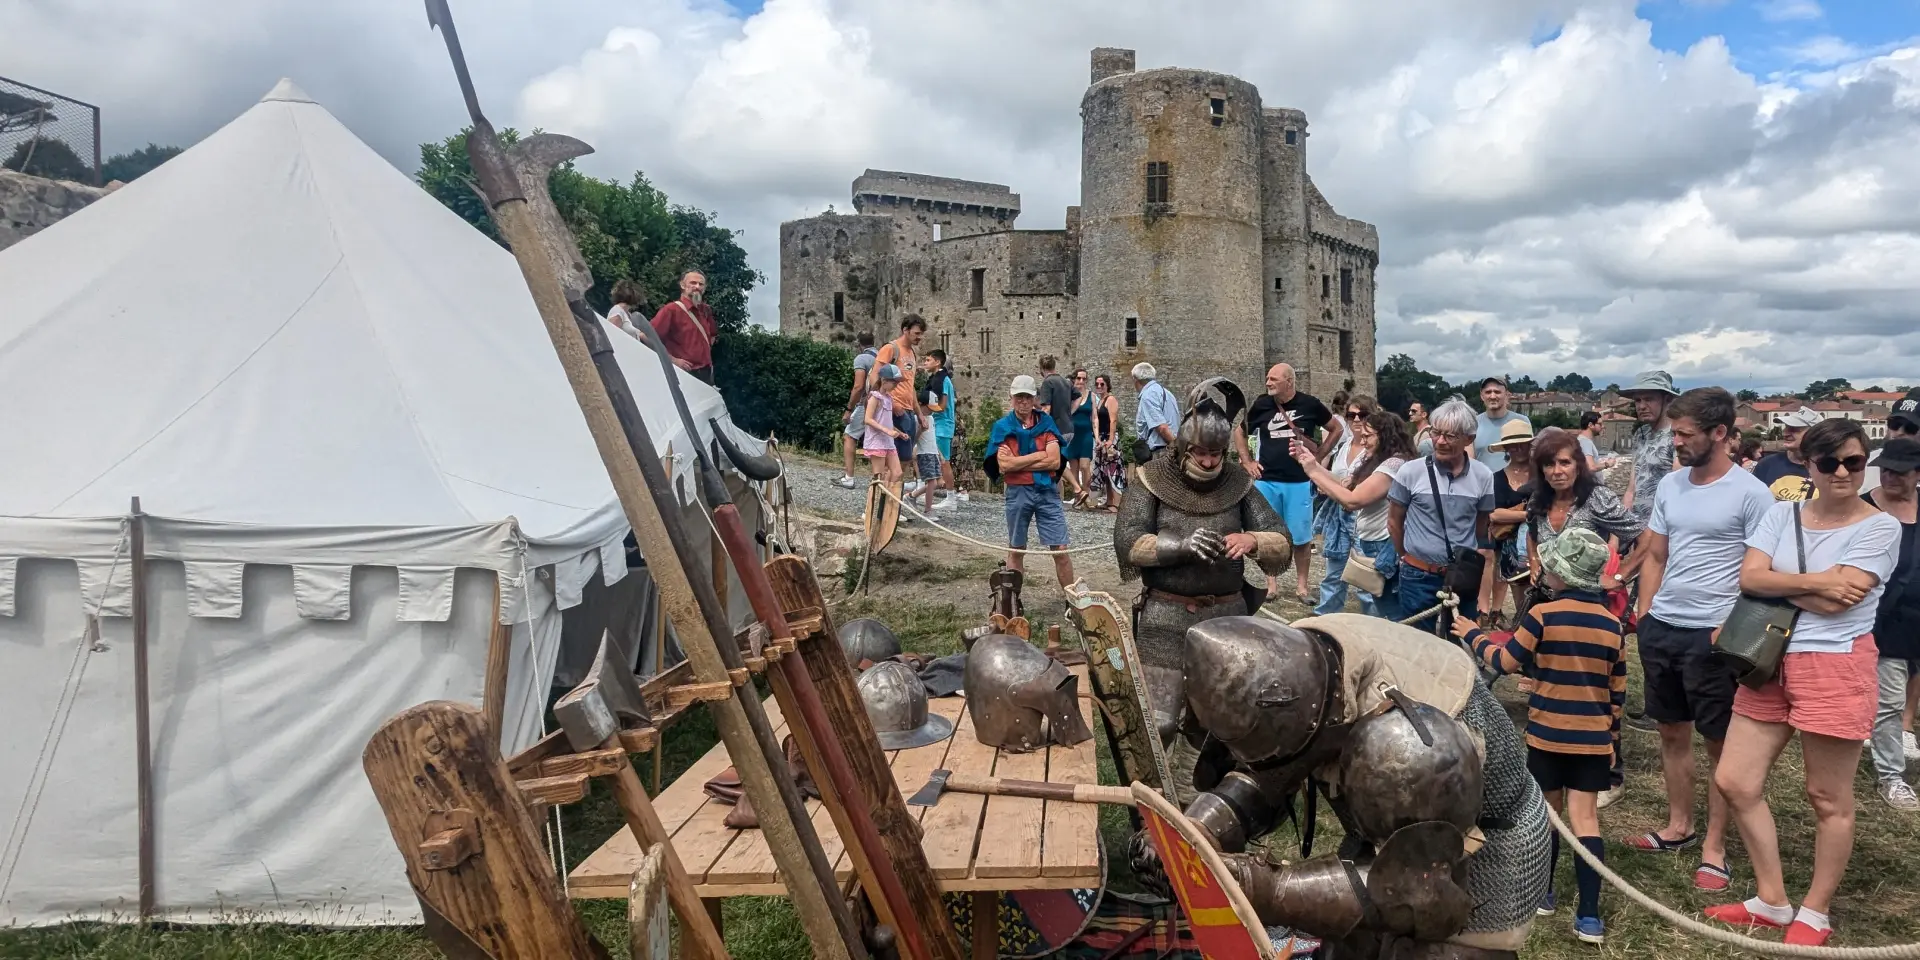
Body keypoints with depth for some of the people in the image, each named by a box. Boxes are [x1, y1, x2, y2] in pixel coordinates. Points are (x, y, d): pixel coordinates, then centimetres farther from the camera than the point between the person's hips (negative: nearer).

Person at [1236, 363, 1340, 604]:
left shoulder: (1309, 404, -3)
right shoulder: (1261, 405, -1)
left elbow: (1336, 429, 11)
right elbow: (1239, 431, 14)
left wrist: (1319, 455, 3)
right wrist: (1247, 462, 7)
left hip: (1299, 482, -1)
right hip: (1266, 481, 1)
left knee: (1301, 535, 4)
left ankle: (1302, 584, 16)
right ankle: (1272, 583, 17)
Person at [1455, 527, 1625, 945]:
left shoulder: (1543, 615, -12)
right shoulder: (1612, 624, 3)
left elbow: (1505, 662, -6)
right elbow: (1618, 690, 9)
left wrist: (1474, 636, 9)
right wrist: (1612, 732, 20)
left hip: (1548, 735, -3)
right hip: (1593, 738, 3)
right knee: (1585, 818, 3)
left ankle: (1542, 892, 29)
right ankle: (1589, 916, -1)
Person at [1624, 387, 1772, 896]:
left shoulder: (1750, 494, -11)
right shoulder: (1668, 485, 7)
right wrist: (1643, 613, 8)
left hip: (1712, 636, -6)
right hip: (1661, 627, 6)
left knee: (1720, 743, 5)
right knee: (1671, 731, 16)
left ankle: (1714, 847, 15)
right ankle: (1678, 827, 30)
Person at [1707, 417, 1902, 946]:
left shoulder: (1880, 528, -7)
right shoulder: (1783, 513, 6)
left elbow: (1834, 602, -17)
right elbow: (1748, 577, -6)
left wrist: (1774, 582, -6)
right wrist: (1815, 581, -16)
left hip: (1835, 667, -5)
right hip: (1769, 663, 5)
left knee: (1828, 799, 8)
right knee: (1735, 782, 7)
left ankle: (1814, 914, 25)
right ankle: (1772, 901, 23)